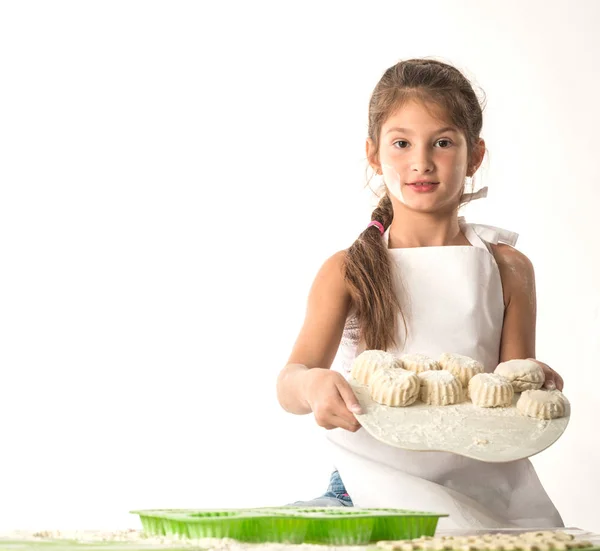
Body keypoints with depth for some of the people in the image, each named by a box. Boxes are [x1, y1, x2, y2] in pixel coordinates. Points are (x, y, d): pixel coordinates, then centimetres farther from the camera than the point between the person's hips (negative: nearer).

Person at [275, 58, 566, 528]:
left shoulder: (507, 269, 7)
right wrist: (312, 387, -34)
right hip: (375, 489, 0)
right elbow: (290, 383, -9)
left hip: (482, 494, 0)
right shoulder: (348, 272, 4)